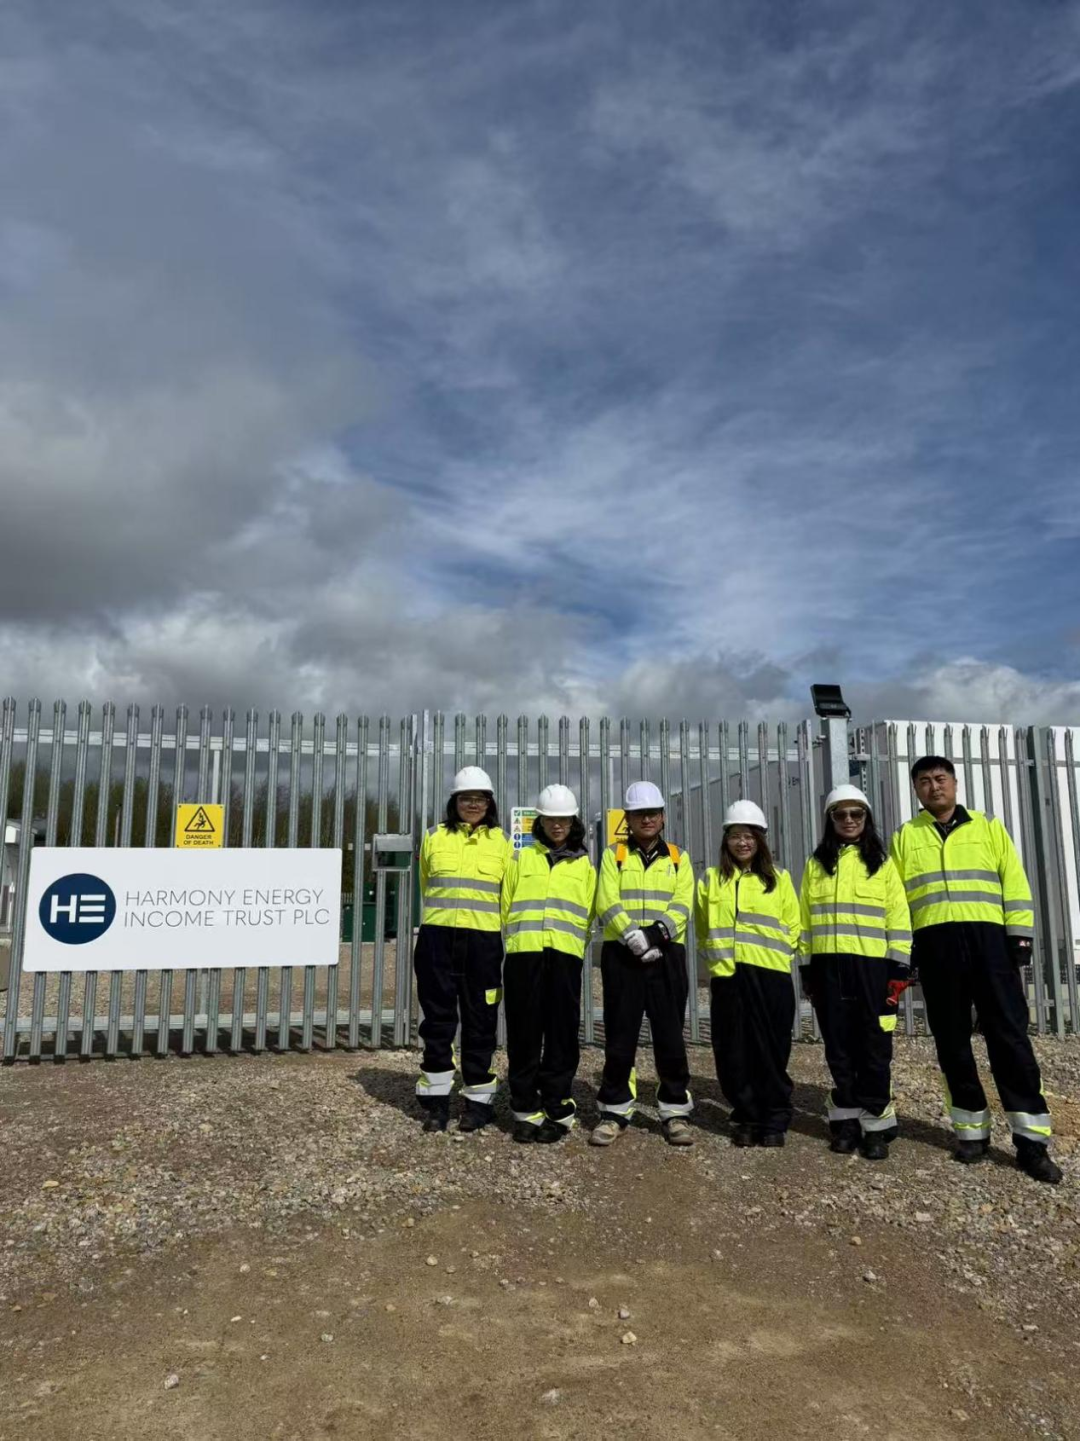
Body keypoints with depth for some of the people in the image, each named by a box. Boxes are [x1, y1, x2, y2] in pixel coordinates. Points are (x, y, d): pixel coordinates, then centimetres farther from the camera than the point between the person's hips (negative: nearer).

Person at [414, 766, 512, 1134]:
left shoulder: (501, 843, 6)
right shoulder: (435, 839, 7)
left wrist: (505, 932, 3)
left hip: (483, 941, -1)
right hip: (438, 938, 1)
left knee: (480, 1021, 5)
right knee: (438, 1019, 6)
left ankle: (479, 1099, 17)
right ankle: (436, 1099, 17)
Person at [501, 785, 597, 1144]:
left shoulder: (584, 865, 16)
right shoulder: (522, 858, 15)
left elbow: (588, 914, 12)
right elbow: (505, 906, 13)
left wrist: (576, 943, 1)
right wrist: (510, 941, 5)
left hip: (565, 955, 0)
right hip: (524, 952, 0)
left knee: (561, 1034, 1)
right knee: (524, 1033, 2)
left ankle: (557, 1110, 11)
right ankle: (526, 1110, 11)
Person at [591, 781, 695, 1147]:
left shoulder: (679, 857, 12)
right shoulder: (614, 855, 8)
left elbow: (682, 905, -1)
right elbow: (607, 904, -4)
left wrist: (658, 932, -19)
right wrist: (634, 937, -18)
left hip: (667, 955, 1)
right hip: (622, 955, -1)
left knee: (669, 1036, 5)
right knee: (620, 1037, 4)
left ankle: (675, 1111, 16)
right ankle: (615, 1111, 14)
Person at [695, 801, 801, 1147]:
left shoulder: (779, 878, 7)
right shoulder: (711, 879, 9)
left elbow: (792, 927, 9)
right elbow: (703, 928, 14)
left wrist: (773, 952, -1)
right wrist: (716, 955, 4)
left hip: (770, 976, -1)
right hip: (727, 977, 1)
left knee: (771, 1049, 1)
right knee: (733, 1051, 4)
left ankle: (774, 1121, 13)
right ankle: (746, 1118, 18)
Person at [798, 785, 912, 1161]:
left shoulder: (882, 862, 6)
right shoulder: (816, 864, 12)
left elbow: (898, 918, 2)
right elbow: (806, 919, 11)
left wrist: (899, 968, -5)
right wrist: (806, 968, 6)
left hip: (872, 966, -2)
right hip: (828, 967, 2)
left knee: (874, 1047, 0)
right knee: (839, 1046, 7)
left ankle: (876, 1124, 10)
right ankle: (846, 1120, 17)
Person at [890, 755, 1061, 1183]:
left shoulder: (987, 828, 12)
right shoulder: (905, 836, 12)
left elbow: (1015, 885, 8)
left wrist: (1020, 939, -1)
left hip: (988, 939, -1)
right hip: (936, 945, 1)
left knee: (1009, 1035, -3)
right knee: (952, 1042, 5)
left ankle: (1031, 1140, 3)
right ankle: (972, 1130, 17)